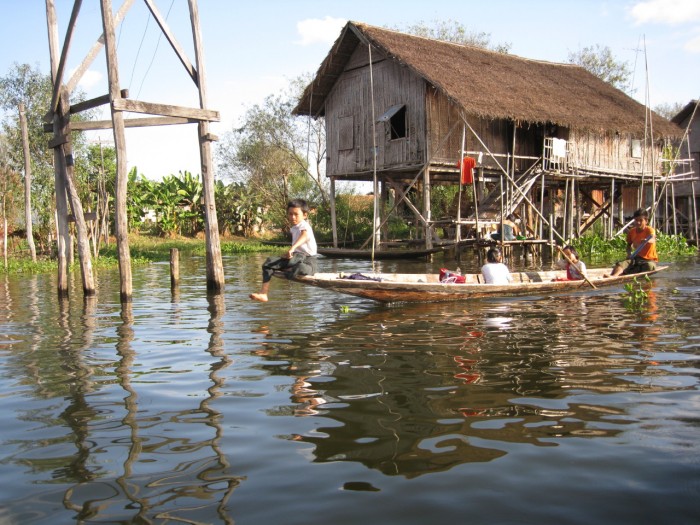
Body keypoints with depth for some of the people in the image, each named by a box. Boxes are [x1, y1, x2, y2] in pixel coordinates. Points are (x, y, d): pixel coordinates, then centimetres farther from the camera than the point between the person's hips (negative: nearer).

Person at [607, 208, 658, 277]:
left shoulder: (649, 230, -11)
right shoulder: (632, 231, 5)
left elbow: (653, 240, -34)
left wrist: (647, 240, -58)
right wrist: (629, 253, 1)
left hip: (649, 260, -4)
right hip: (636, 258, 4)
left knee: (649, 266, -38)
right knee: (621, 264, -24)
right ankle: (613, 276, -53)